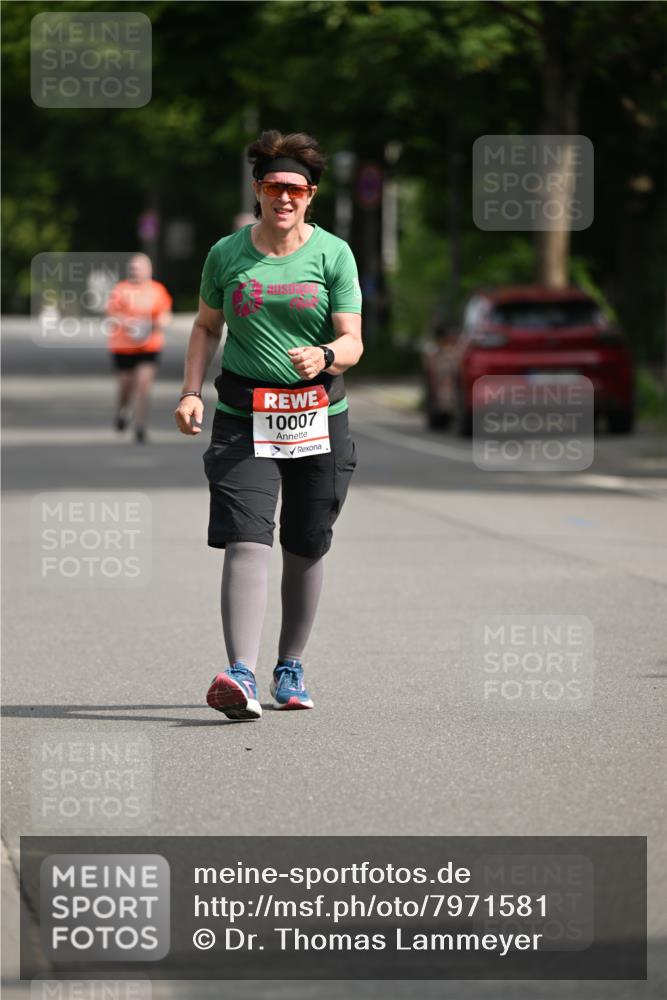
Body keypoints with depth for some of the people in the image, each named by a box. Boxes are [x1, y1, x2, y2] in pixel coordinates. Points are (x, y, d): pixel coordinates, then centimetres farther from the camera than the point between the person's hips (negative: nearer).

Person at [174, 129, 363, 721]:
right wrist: (192, 390, 4)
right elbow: (206, 327, 18)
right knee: (245, 541, -16)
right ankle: (241, 677, -28)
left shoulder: (333, 254, 0)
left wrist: (324, 357, -26)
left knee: (305, 548, 9)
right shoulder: (226, 255, 5)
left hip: (318, 419, 0)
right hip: (243, 419, 0)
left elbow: (352, 343, -4)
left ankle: (291, 667, 28)